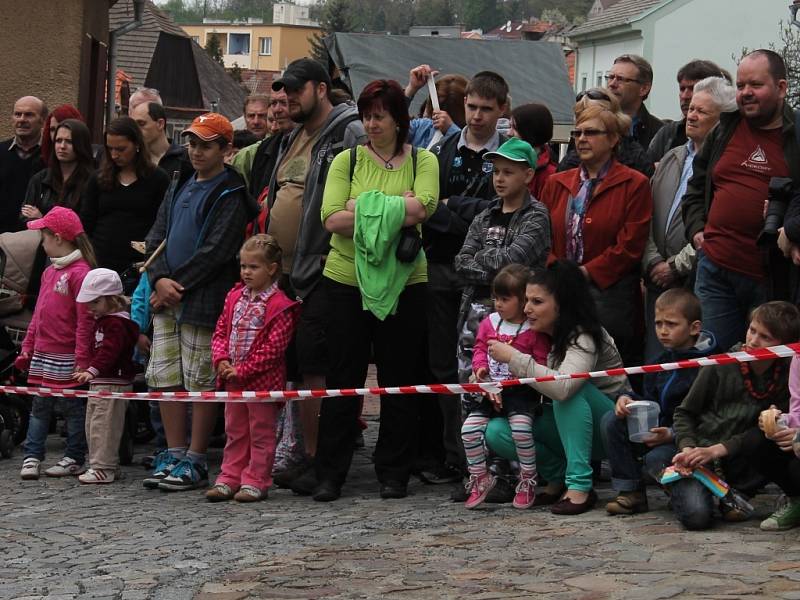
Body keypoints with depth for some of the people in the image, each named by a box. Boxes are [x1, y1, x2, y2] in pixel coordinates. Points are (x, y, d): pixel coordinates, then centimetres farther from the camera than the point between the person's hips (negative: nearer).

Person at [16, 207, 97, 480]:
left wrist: (82, 360, -19)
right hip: (42, 353, 8)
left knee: (72, 407, 2)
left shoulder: (80, 273, -14)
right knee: (39, 406, 9)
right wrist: (27, 349, 18)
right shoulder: (49, 271, 14)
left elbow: (85, 320, -17)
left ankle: (74, 459, 10)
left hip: (67, 357, -8)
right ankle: (31, 457, 12)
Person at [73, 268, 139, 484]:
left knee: (103, 426, -11)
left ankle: (103, 468, -8)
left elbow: (109, 351, -29)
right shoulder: (101, 321, 18)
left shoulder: (117, 323, -16)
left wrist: (92, 370, -39)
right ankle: (109, 465, 22)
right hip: (99, 383, 11)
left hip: (114, 383, -11)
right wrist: (87, 370, 30)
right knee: (93, 426, 15)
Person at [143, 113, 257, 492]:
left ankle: (195, 462, 3)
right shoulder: (180, 189, 18)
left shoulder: (231, 195, -5)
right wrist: (160, 279, -4)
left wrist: (177, 284, -12)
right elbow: (156, 237, 13)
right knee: (165, 378, 8)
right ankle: (174, 455, 16)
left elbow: (216, 251, -13)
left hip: (203, 303, -7)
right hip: (166, 301, 7)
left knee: (201, 382, -3)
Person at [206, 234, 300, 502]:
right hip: (233, 379, 7)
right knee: (234, 432, 15)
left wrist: (243, 370, -18)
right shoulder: (234, 297, 8)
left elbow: (273, 347, -18)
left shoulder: (279, 306, -14)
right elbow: (221, 331, 11)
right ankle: (229, 479, 22)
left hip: (262, 380, -7)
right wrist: (221, 360, -7)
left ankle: (255, 482, 10)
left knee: (261, 433, 4)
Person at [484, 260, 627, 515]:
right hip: (565, 425, 6)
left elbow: (562, 386, -42)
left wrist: (513, 358, -35)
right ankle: (558, 478, 1)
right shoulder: (542, 335, 0)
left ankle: (579, 486, -31)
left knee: (567, 391, -37)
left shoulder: (584, 338, -24)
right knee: (496, 431, -16)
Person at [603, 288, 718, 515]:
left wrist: (672, 434, -29)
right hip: (657, 431, 8)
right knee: (612, 422, -10)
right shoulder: (662, 361, 13)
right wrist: (627, 398, -6)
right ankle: (631, 492, -7)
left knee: (657, 458, -34)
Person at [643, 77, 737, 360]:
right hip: (659, 282, 7)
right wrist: (653, 262, 1)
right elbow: (650, 217, 15)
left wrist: (676, 265, -11)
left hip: (699, 283, -7)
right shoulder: (672, 159, 18)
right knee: (653, 356, 7)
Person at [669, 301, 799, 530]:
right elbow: (685, 413, 2)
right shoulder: (720, 367, -6)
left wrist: (717, 450, -21)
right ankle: (681, 485, 10)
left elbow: (767, 431, -10)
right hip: (699, 451, -2)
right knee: (696, 516, -27)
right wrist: (686, 448, -17)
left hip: (740, 460, 2)